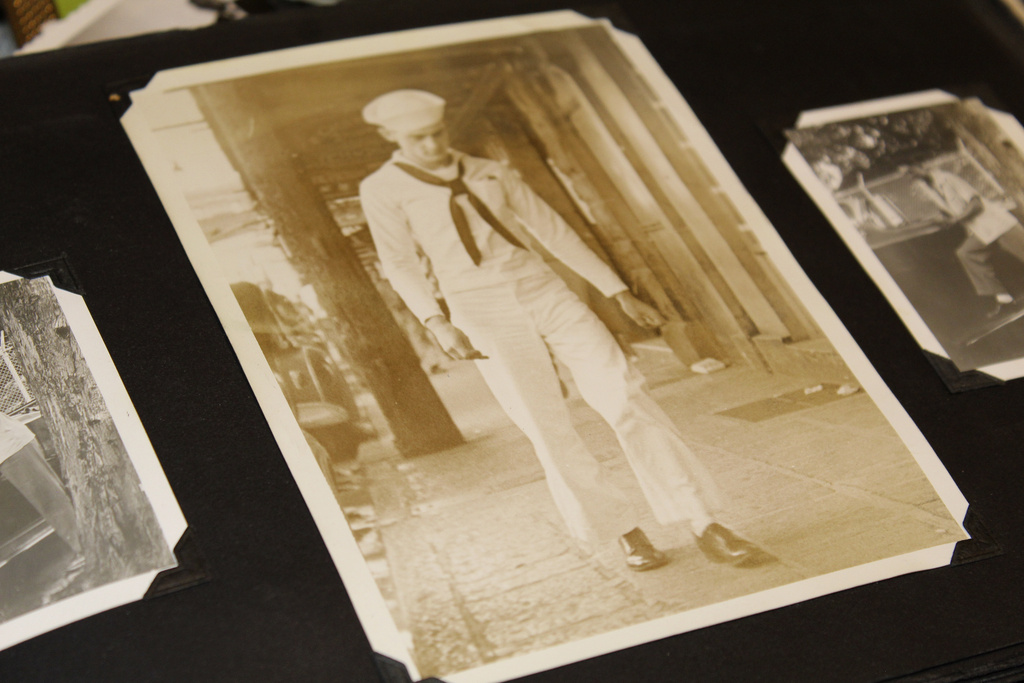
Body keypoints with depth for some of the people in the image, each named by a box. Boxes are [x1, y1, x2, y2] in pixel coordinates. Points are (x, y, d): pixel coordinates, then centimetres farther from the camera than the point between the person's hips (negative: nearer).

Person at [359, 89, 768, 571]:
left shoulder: (489, 173, 13)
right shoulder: (382, 190, 2)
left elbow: (553, 231, 15)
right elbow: (400, 266, -7)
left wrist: (621, 294, 13)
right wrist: (438, 324, -25)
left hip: (547, 297, 3)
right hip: (486, 319, -3)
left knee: (625, 400, -11)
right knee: (551, 435, -10)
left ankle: (705, 529, -10)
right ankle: (628, 534, 11)